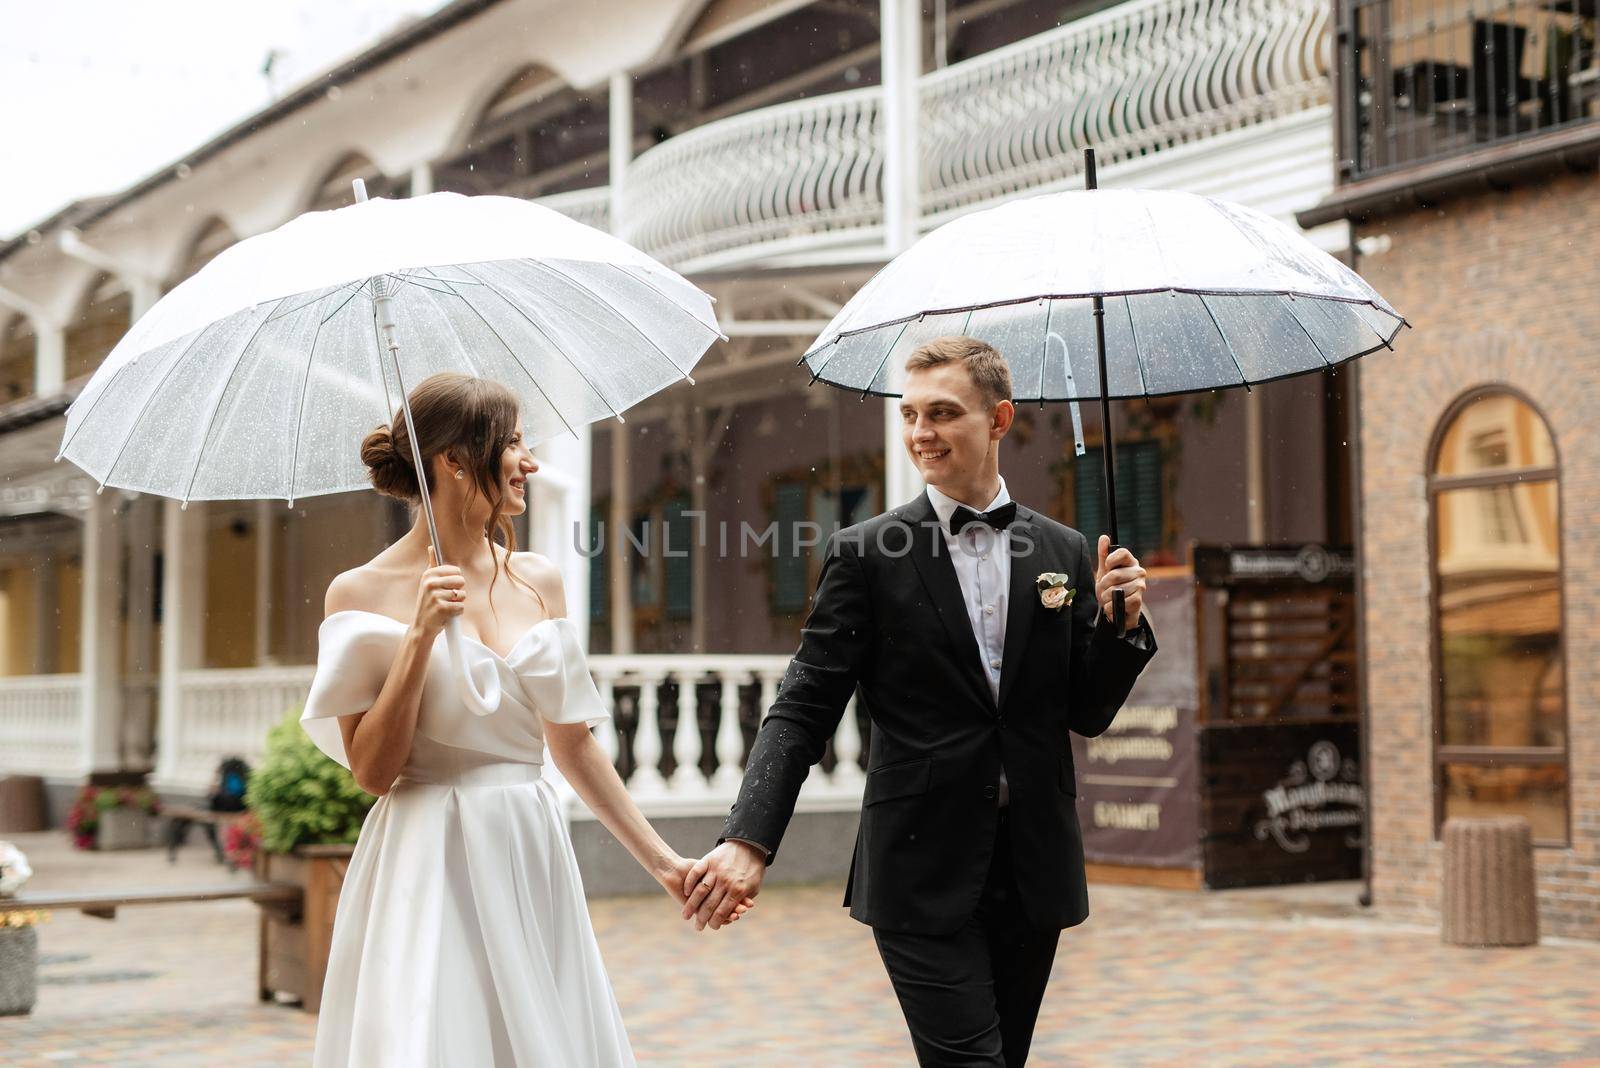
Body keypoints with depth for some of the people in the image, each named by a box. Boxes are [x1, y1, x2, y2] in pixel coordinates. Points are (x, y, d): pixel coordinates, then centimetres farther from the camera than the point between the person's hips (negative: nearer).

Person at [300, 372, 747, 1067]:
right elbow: (372, 769, -9)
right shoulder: (364, 592, -5)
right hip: (429, 867, -4)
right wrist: (422, 635, -16)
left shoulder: (537, 580, 8)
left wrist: (661, 861, 14)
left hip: (531, 859, 5)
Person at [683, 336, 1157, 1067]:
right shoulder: (866, 554, -3)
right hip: (922, 877, -4)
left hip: (1033, 873, 4)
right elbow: (804, 709, -7)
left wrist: (1119, 624, -7)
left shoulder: (1065, 554, 6)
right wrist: (749, 841, -20)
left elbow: (1088, 714, 11)